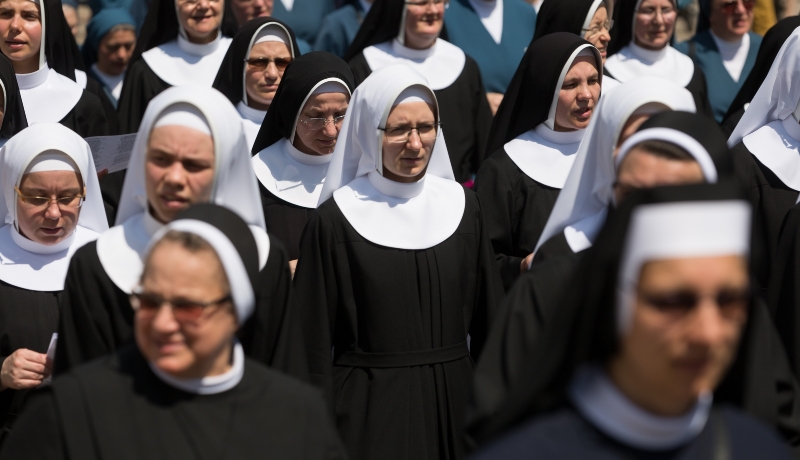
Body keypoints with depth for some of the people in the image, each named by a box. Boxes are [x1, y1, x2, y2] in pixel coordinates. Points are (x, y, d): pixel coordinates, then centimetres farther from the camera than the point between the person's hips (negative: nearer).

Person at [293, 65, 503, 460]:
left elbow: (487, 319, 9)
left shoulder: (460, 206, 5)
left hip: (452, 404, 3)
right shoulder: (336, 219, -5)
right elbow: (314, 339, -5)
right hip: (368, 409, -3)